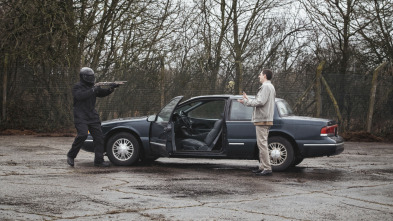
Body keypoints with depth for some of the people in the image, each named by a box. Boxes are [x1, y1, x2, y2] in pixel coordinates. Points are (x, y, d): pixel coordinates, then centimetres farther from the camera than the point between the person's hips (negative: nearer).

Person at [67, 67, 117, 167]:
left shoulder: (92, 87, 17)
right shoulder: (77, 87, -4)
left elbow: (102, 93, 12)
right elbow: (80, 96, -23)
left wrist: (110, 89, -6)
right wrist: (93, 90, -23)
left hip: (92, 117, 7)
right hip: (81, 117, -7)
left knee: (99, 137, 0)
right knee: (82, 135, -24)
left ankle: (99, 160, 4)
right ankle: (71, 156, -7)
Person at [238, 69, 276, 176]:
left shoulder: (266, 87, -11)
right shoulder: (271, 87, 23)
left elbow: (261, 102, -21)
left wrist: (246, 101, -12)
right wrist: (248, 99, 22)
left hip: (262, 119, -11)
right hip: (264, 120, 11)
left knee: (262, 144, -11)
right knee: (262, 144, 13)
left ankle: (267, 168, -12)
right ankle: (262, 167, 16)